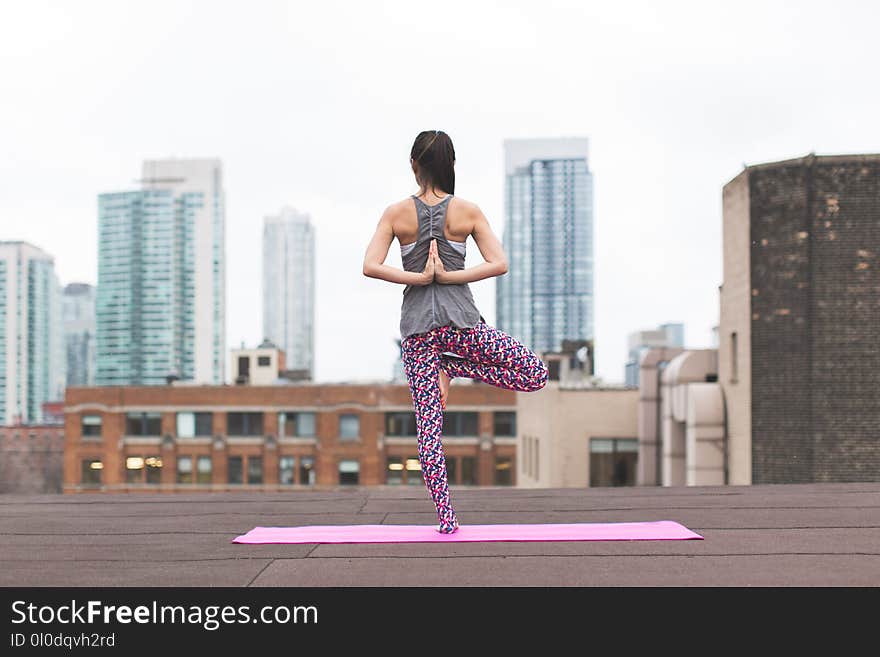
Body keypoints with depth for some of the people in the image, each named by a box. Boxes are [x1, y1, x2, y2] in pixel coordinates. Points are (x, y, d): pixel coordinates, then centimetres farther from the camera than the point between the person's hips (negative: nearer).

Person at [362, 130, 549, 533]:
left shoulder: (396, 213, 1)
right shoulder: (468, 211, 0)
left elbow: (370, 267, -8)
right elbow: (499, 264, -6)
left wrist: (419, 278, -4)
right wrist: (448, 276, -6)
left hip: (416, 324, 2)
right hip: (461, 319, -2)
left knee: (428, 425, 4)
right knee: (535, 374, 13)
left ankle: (446, 517, -2)